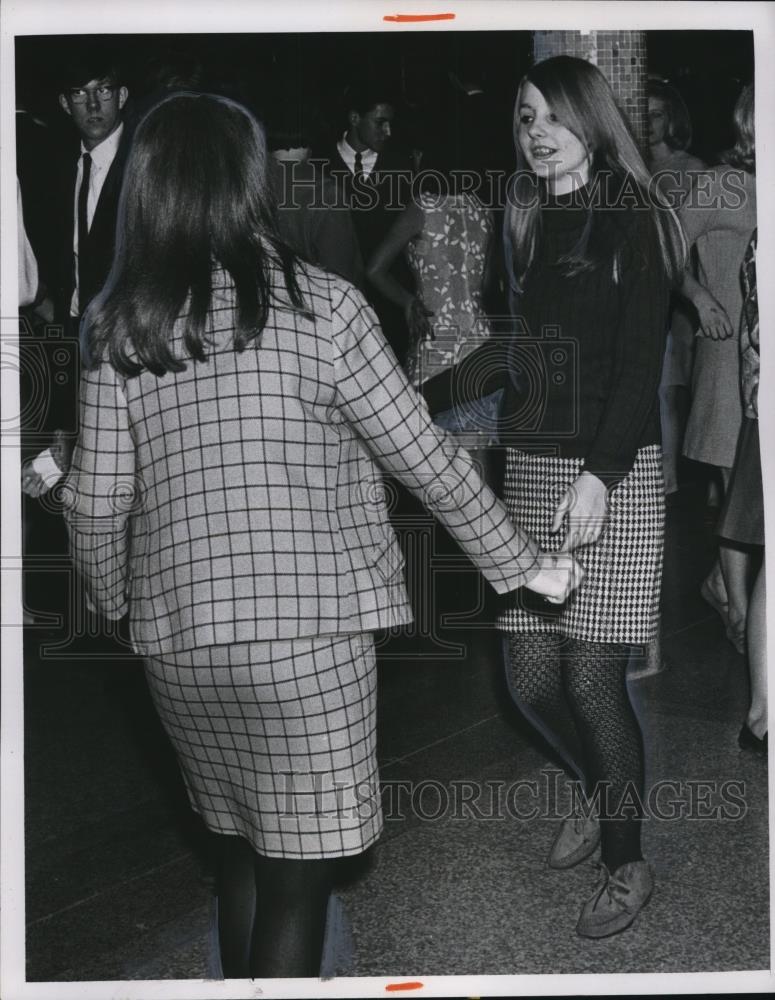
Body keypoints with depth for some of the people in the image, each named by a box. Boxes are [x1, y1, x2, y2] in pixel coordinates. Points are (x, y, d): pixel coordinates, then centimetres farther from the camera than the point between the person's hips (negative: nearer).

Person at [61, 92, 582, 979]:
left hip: (177, 636, 4)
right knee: (299, 873, 7)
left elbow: (96, 501, 2)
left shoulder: (119, 325, 0)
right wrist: (523, 565, 6)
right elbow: (424, 457, -5)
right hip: (306, 631, -4)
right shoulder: (318, 306, -9)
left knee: (243, 848, 21)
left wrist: (114, 604, 21)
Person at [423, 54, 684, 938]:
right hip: (531, 469, 6)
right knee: (531, 676, 5)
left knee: (592, 679, -4)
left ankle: (626, 864, 17)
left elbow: (640, 362, -12)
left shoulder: (631, 220, -5)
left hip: (612, 474, -5)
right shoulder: (529, 225, 13)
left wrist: (598, 474, -23)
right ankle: (602, 794, 34)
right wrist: (419, 400, 20)